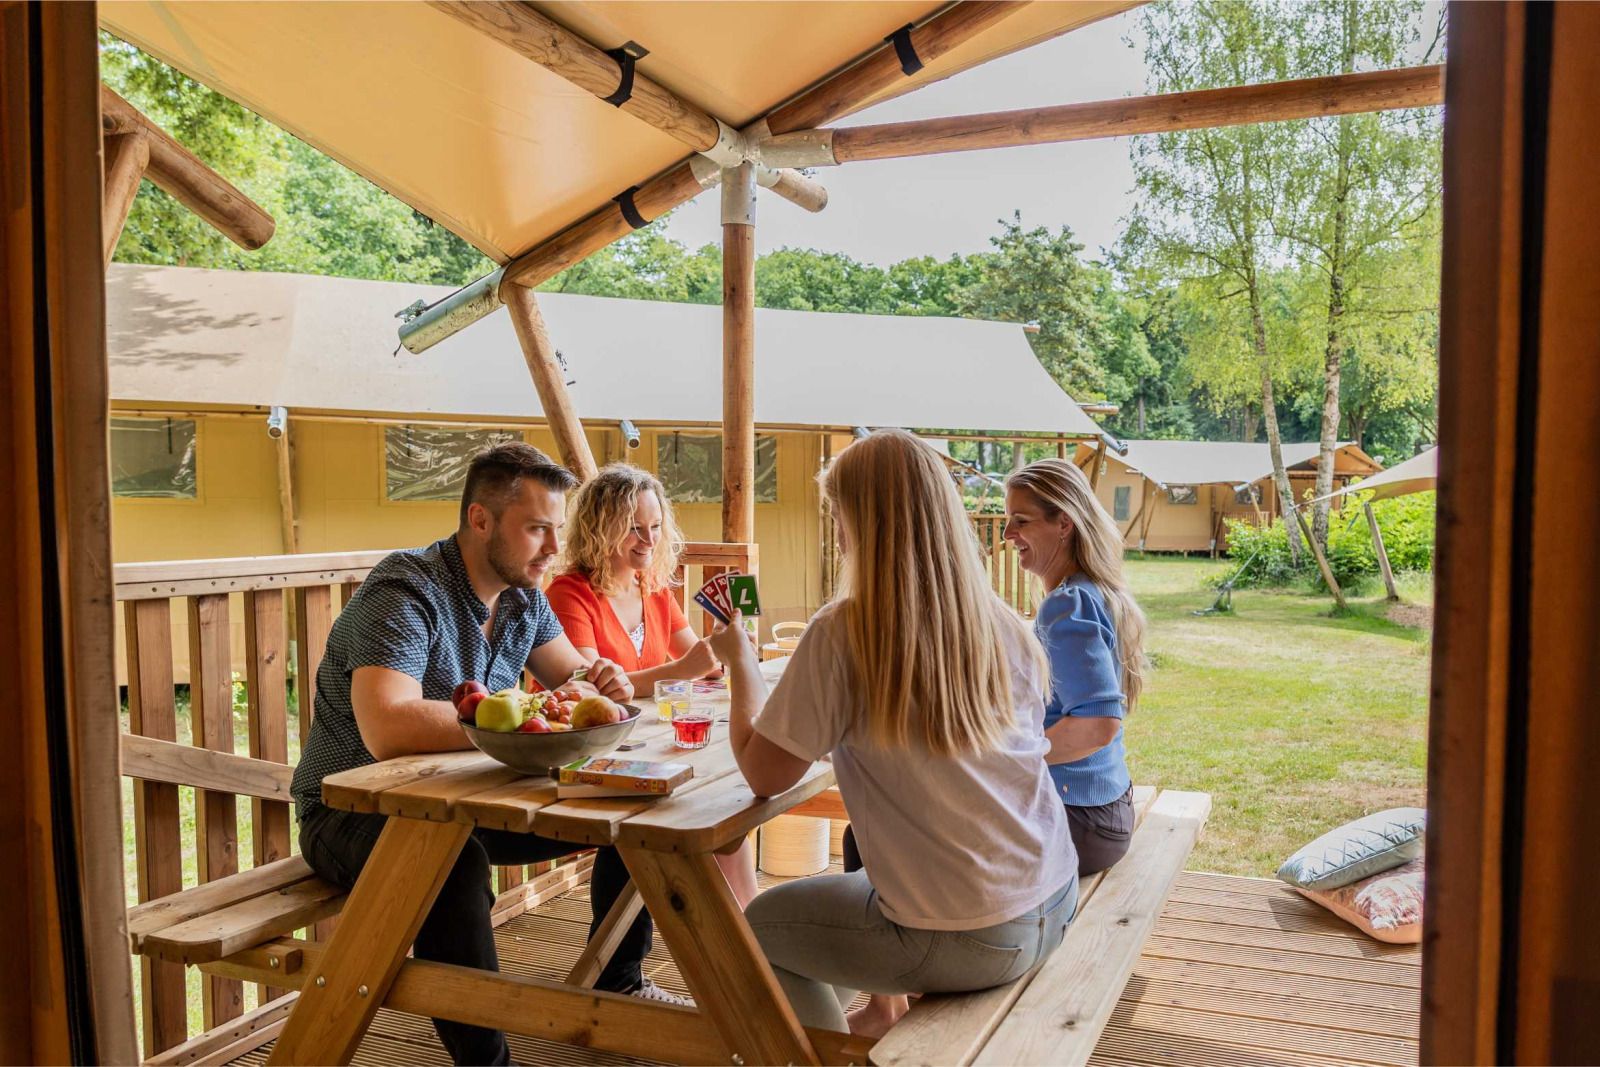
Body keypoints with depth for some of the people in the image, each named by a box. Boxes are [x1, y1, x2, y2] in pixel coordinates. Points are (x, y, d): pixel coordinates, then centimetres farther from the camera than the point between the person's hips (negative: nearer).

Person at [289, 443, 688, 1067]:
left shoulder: (523, 598, 2)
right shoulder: (405, 592, -24)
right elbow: (387, 731, -38)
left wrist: (603, 683, -14)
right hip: (353, 812, -8)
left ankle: (617, 982, 19)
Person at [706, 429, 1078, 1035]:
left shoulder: (844, 633, -17)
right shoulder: (1005, 629, -1)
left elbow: (762, 774, -9)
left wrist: (739, 658, 7)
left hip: (964, 941, -6)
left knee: (758, 924, 20)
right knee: (858, 866, 34)